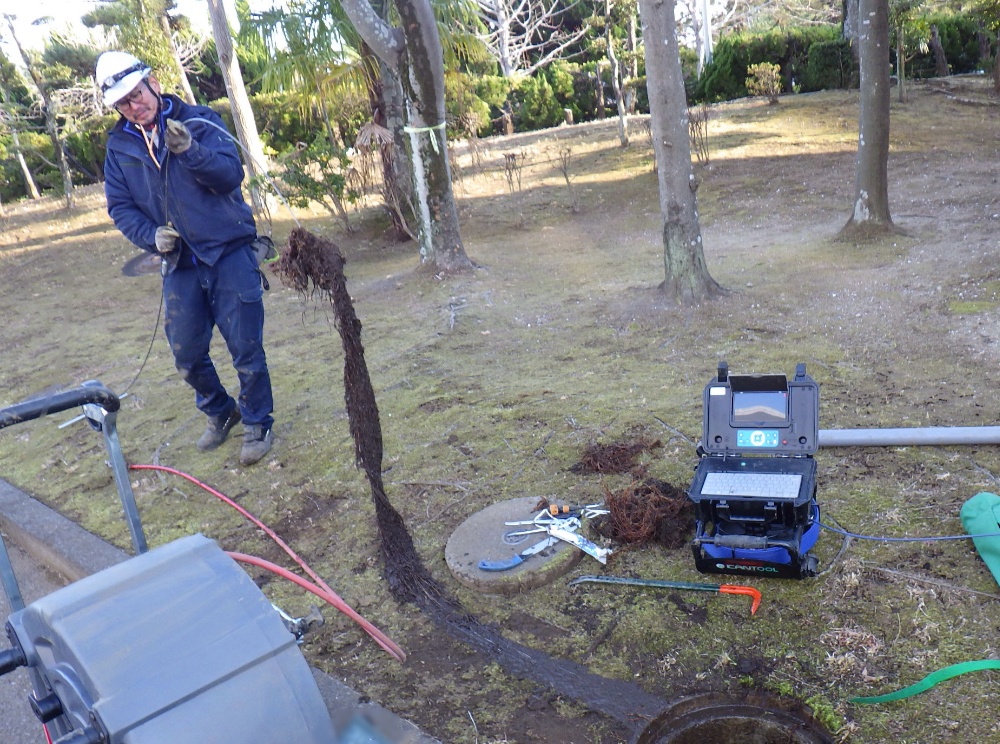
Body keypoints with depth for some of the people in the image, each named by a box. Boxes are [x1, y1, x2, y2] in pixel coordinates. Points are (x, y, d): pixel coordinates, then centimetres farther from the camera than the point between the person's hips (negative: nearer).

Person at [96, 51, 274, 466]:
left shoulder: (199, 121, -4)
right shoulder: (119, 145, 7)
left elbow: (232, 175, -14)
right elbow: (120, 206, 7)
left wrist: (190, 151, -29)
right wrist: (151, 236, -10)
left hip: (230, 255, -4)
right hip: (179, 264, 4)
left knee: (246, 349, 0)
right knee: (187, 355, 9)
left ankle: (258, 424, 19)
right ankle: (219, 412, 35)